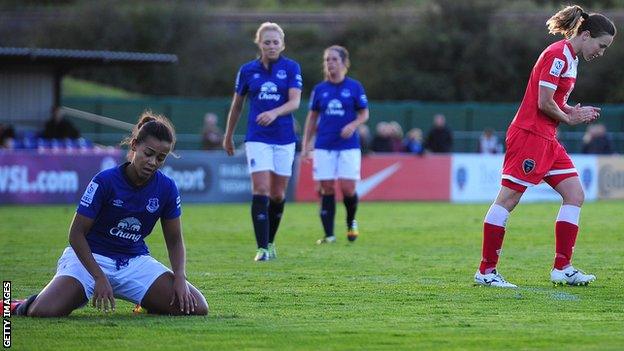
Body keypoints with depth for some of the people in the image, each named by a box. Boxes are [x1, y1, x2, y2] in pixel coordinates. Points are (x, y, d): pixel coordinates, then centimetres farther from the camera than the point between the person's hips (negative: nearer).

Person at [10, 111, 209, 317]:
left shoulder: (167, 188, -5)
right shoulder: (106, 180, -16)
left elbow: (174, 240, 6)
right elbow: (76, 233, -13)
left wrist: (180, 277, -11)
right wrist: (99, 277, -21)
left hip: (135, 261, 4)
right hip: (91, 257, -4)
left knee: (197, 308, -15)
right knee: (45, 311, -30)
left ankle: (148, 304, 18)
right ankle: (23, 307, 10)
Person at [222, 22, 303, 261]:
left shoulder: (291, 68, 0)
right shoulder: (248, 70, 5)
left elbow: (295, 102, -11)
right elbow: (236, 105, 15)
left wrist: (274, 113, -30)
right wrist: (228, 137, 21)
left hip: (284, 138, 1)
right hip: (257, 138, 0)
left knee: (278, 194, 6)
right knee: (261, 191, -13)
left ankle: (270, 242, 25)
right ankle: (262, 248, -14)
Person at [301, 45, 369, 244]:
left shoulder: (354, 87, 1)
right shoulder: (319, 89, 7)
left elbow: (364, 114, 5)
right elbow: (312, 118, 14)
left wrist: (353, 125, -15)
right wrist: (306, 145, 9)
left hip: (349, 146, -2)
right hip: (324, 146, 2)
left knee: (348, 189, -9)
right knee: (326, 189, -2)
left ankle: (351, 222, 21)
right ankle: (329, 234, 4)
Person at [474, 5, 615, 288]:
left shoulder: (570, 58, 17)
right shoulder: (557, 55, -14)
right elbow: (544, 103, -18)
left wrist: (576, 112, 5)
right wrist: (569, 118, -2)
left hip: (547, 141, 10)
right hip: (529, 135, -10)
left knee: (575, 195, 4)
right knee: (508, 198, -6)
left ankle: (562, 268, 5)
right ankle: (486, 271, -4)